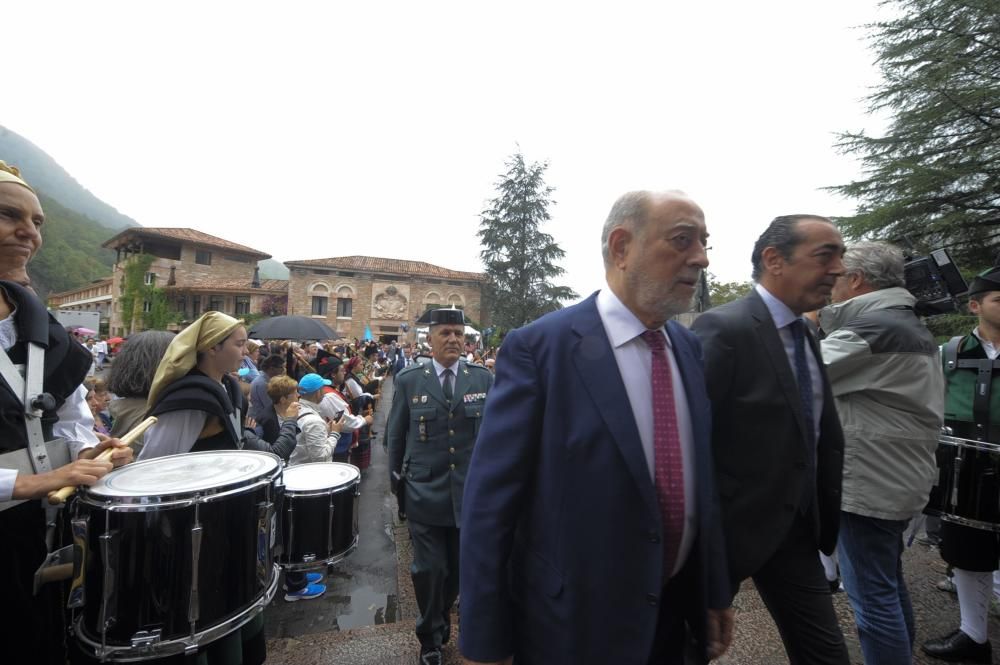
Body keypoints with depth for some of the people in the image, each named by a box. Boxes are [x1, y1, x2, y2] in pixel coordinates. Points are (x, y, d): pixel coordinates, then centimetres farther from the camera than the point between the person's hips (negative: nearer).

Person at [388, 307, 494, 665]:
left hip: (470, 493, 2)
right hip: (424, 492, -1)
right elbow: (395, 435, 5)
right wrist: (398, 480, 6)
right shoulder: (408, 380, -2)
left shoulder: (484, 379, -2)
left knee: (459, 568, 18)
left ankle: (442, 618, 48)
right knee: (429, 569, 9)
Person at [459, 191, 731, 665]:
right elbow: (490, 502, -18)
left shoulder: (691, 350, 0)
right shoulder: (538, 347, -20)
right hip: (572, 626, -5)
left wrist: (715, 593, 11)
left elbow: (705, 482, 7)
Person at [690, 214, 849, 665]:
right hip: (731, 526, -7)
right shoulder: (724, 328, -23)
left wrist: (825, 519, 11)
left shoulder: (805, 336, 6)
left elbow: (819, 436, 13)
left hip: (796, 528, 8)